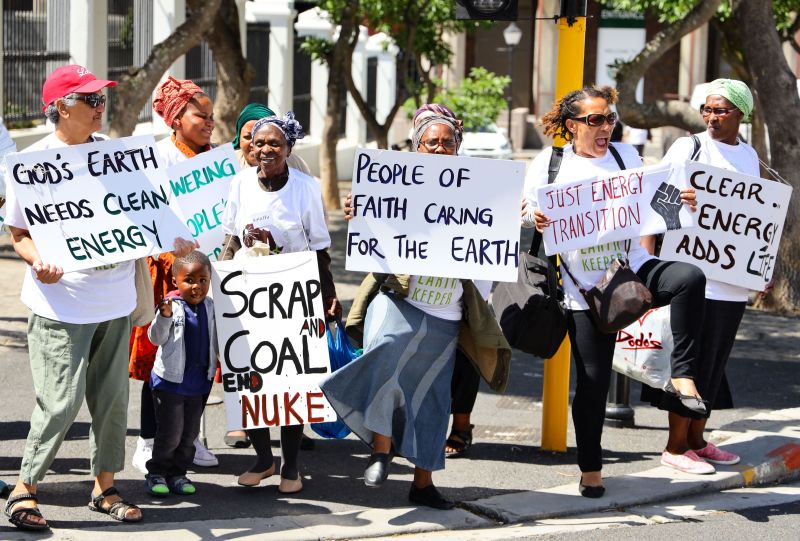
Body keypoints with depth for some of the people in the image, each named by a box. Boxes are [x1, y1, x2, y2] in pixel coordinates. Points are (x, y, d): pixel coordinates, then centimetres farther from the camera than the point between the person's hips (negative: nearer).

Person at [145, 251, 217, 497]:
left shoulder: (210, 308, 4)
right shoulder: (172, 306, -13)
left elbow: (215, 340, 16)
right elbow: (156, 338, -20)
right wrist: (165, 317, -35)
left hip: (200, 382, 5)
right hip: (171, 380, -5)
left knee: (190, 432, 11)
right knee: (170, 432, -2)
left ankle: (177, 473, 23)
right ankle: (156, 474, 12)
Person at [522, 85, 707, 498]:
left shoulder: (626, 157, 9)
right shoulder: (547, 164, 1)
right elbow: (526, 218, 1)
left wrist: (680, 203, -6)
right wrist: (535, 222, -23)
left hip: (632, 269, 2)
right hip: (584, 286, -2)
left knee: (690, 277, -29)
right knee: (593, 378, 0)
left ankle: (683, 375, -19)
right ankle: (590, 469, 17)